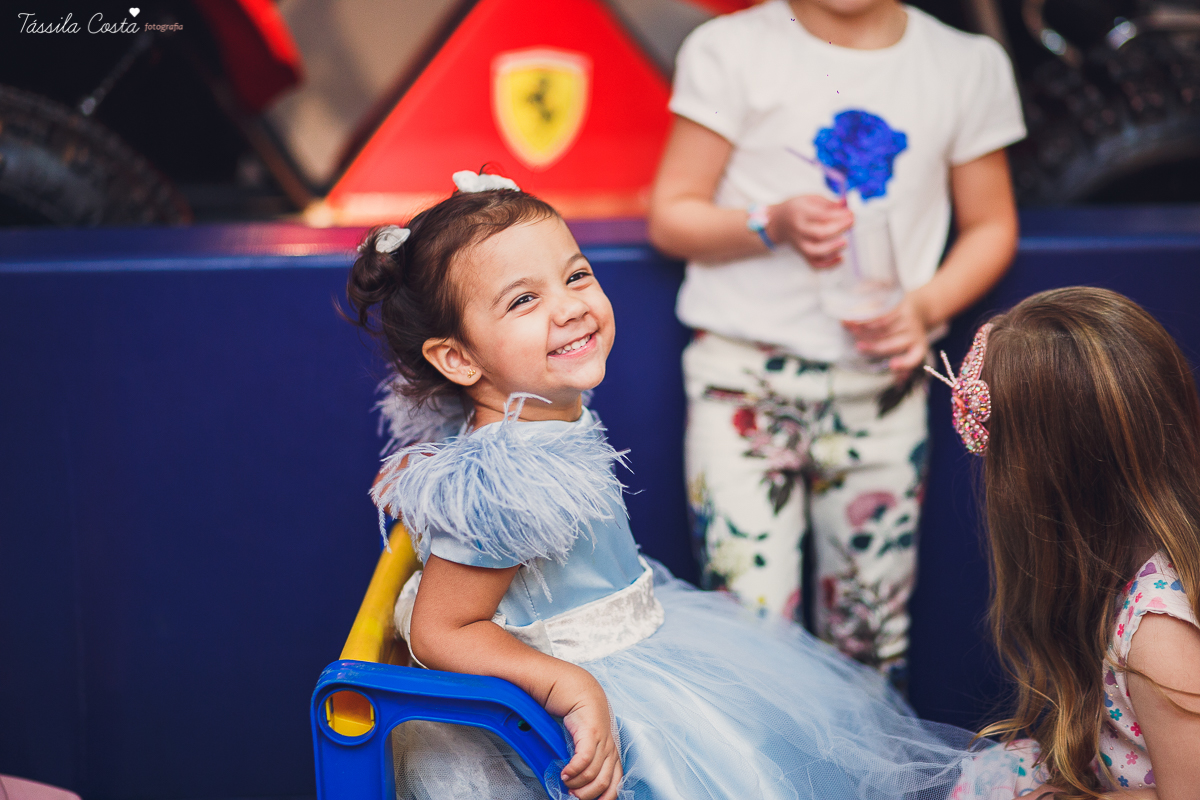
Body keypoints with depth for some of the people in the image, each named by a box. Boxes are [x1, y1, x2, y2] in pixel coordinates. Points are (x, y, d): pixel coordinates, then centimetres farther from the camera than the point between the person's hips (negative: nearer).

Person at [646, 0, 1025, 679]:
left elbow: (991, 228, 13)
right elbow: (672, 218, 1)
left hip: (883, 376, 2)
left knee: (872, 645, 6)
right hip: (746, 374, -2)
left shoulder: (968, 64, 5)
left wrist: (924, 306, -7)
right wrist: (774, 225, -18)